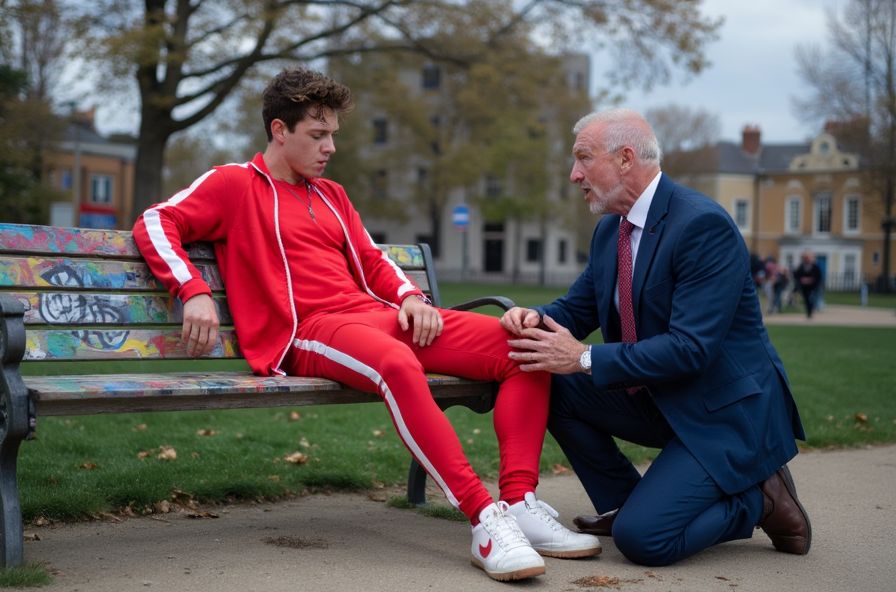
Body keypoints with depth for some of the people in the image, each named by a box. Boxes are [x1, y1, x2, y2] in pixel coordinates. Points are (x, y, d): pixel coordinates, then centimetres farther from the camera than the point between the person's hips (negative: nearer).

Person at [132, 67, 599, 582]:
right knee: (397, 364, -42)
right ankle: (484, 519, -39)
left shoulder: (332, 196, 28)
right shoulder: (235, 184, 9)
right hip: (306, 331, -7)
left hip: (377, 316, 8)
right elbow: (155, 223, 1)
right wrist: (195, 292, -15)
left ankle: (520, 505, -19)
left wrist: (411, 297, 5)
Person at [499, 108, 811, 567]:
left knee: (642, 538, -21)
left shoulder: (704, 226, -22)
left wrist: (586, 359, -27)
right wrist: (534, 318, -12)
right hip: (657, 400, 9)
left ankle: (757, 500, 4)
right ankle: (624, 502, 9)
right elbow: (576, 308, 12)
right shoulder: (610, 229, 5)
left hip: (725, 410, -9)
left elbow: (691, 348, -28)